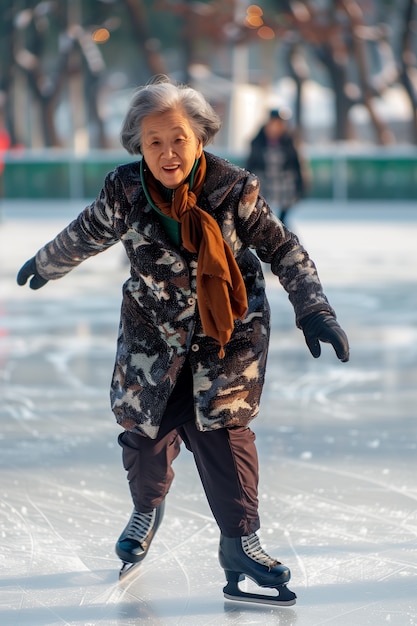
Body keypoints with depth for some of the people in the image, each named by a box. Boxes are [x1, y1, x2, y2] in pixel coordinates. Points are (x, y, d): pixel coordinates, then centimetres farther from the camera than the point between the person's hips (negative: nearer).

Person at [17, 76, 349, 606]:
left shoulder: (233, 190, -20)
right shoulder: (125, 191, -15)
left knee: (222, 429, -9)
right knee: (145, 427, 6)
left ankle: (239, 541, 3)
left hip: (228, 330, -2)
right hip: (153, 330, 2)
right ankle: (147, 511, 38)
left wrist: (314, 311, -15)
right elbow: (88, 233, 6)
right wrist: (44, 265, 22)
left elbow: (283, 249, -10)